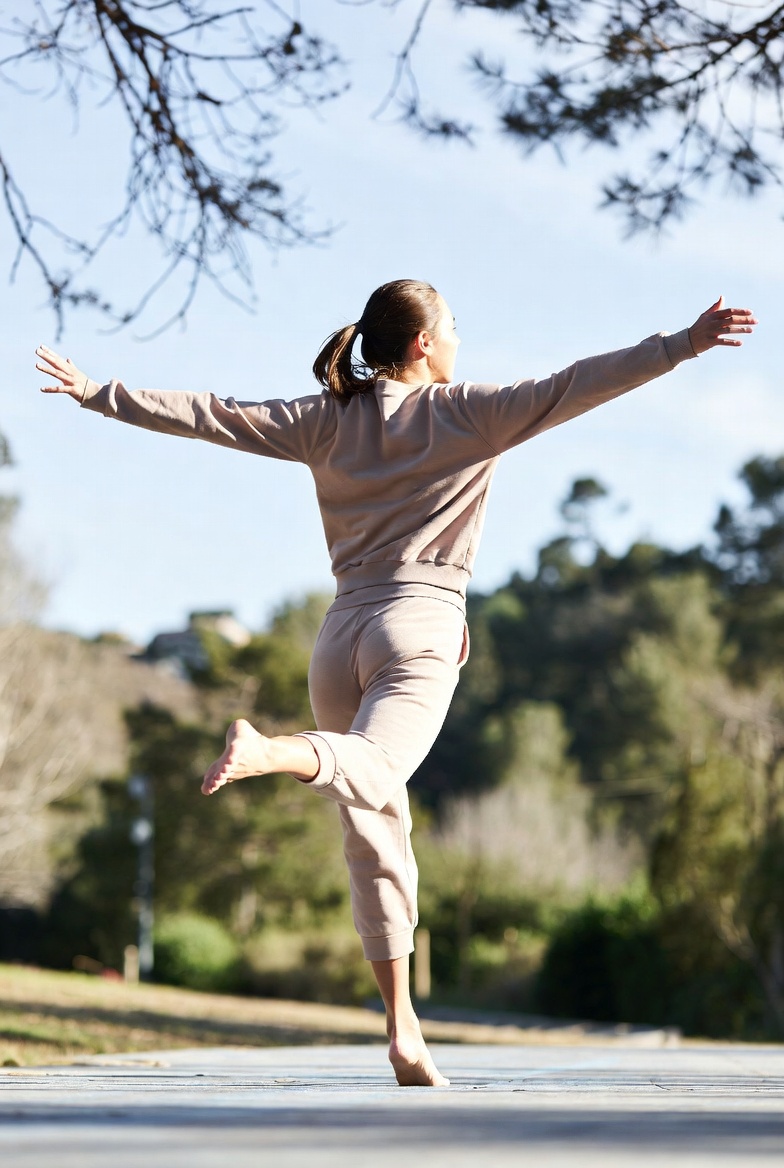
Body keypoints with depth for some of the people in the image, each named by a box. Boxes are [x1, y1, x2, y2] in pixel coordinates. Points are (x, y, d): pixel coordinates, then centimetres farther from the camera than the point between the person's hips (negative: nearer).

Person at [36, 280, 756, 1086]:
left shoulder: (325, 421, 14)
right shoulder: (467, 414, 4)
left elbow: (208, 416, 12)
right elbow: (574, 388, -4)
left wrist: (98, 395, 20)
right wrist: (683, 346, -6)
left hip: (342, 628, 5)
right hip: (421, 624, -5)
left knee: (375, 836, 7)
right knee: (370, 775, -24)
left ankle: (402, 1028, 7)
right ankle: (274, 750, -57)